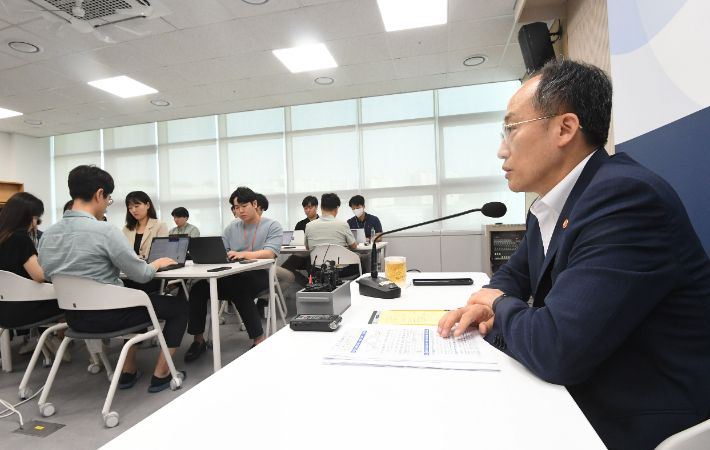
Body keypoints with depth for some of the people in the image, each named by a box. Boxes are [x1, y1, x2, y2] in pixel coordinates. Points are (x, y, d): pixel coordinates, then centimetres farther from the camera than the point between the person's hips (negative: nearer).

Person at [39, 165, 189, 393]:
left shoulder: (47, 234, 0)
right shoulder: (105, 230, -22)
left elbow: (47, 276, 12)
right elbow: (141, 275, -19)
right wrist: (157, 263, 3)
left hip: (74, 317, 8)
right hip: (107, 316, -8)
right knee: (180, 304, 9)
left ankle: (128, 372, 31)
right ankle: (160, 375, 12)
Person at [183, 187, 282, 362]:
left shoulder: (272, 226, 3)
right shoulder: (231, 228, 20)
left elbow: (270, 253, -13)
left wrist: (243, 254, -28)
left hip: (258, 274, -5)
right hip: (231, 275, 5)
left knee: (239, 289, -36)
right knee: (198, 288, -16)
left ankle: (259, 339, -23)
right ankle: (198, 340, -2)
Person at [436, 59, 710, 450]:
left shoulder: (626, 195, -26)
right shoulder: (549, 207, 3)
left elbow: (557, 350, -32)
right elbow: (515, 274, 18)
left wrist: (501, 307, -11)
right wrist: (487, 304, -5)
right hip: (576, 401, 7)